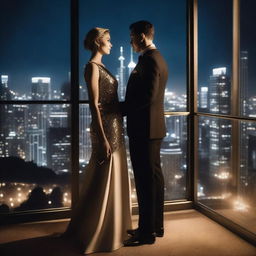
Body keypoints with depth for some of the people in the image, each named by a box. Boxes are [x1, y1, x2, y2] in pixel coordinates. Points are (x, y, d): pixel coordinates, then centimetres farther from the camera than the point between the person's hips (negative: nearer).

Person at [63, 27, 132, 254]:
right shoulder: (93, 66, -10)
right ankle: (95, 235, 12)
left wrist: (113, 134, 15)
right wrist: (103, 138, -20)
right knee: (104, 181, -2)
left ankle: (112, 227, 31)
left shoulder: (101, 66, 17)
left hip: (114, 127, 10)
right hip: (106, 128, -10)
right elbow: (94, 104, -16)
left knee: (114, 179, 16)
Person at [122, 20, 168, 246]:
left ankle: (146, 233, 7)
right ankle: (156, 225, 27)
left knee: (146, 179, -4)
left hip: (144, 128, -10)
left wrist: (121, 108, -14)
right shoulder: (156, 58, 17)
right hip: (152, 126, 11)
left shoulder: (149, 59, -15)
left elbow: (148, 96, -23)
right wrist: (125, 107, 11)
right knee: (154, 177, 15)